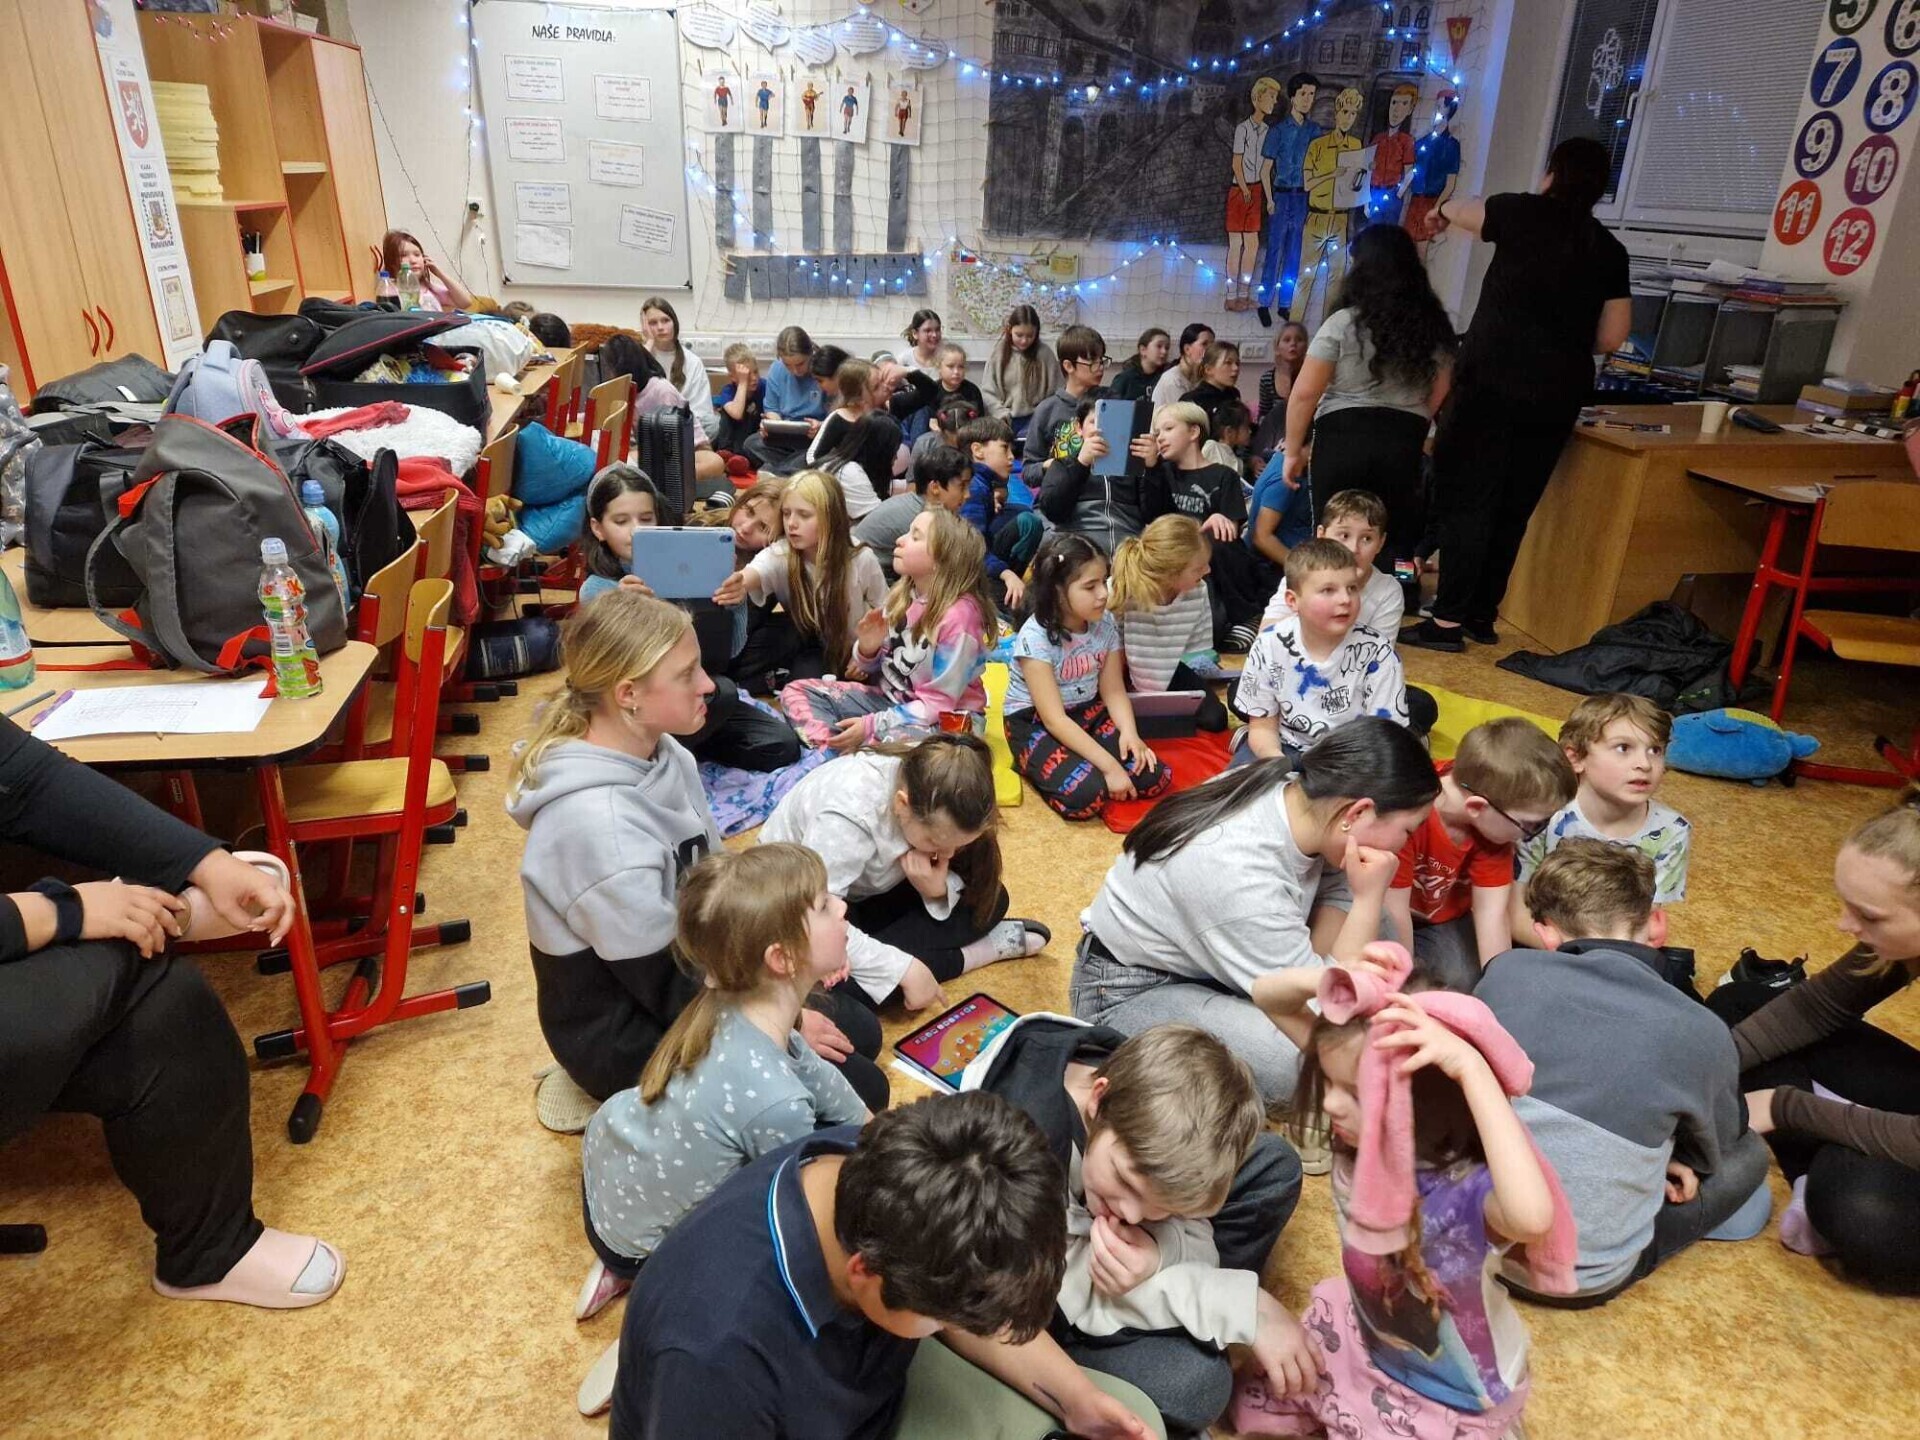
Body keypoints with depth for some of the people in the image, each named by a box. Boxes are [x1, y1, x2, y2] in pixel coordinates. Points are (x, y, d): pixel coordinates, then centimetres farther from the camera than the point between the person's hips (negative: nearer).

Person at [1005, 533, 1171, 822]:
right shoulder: (1035, 637, -23)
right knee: (1085, 795, -30)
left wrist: (1129, 732, -22)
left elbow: (1113, 690, -1)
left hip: (1088, 712, 6)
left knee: (1154, 777, -14)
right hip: (1034, 722, -6)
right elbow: (1054, 719, -25)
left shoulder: (1106, 624, -6)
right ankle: (1035, 765, 1)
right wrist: (1109, 766, -30)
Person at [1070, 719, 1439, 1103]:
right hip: (1130, 991, -8)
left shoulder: (1297, 791, -16)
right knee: (1311, 1060, -28)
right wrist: (1368, 899, -26)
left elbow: (1335, 890, 1)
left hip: (1197, 956, 8)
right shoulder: (1243, 879, -37)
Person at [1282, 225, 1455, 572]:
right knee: (1396, 546, 6)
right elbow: (1439, 396, 16)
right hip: (1404, 446, 4)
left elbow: (1304, 394, -6)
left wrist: (1294, 450, 3)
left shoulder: (1343, 323, -5)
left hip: (1343, 440, -4)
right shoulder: (1434, 326, 10)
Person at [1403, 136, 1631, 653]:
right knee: (1513, 508, 12)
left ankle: (1449, 621, -6)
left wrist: (1442, 209, 42)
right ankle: (1482, 615, 19)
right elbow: (1611, 339, 8)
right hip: (1558, 394, 5)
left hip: (1491, 382, -5)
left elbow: (1460, 211, 20)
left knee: (1464, 500, -3)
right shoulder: (1610, 250, 9)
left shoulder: (1527, 214, 0)